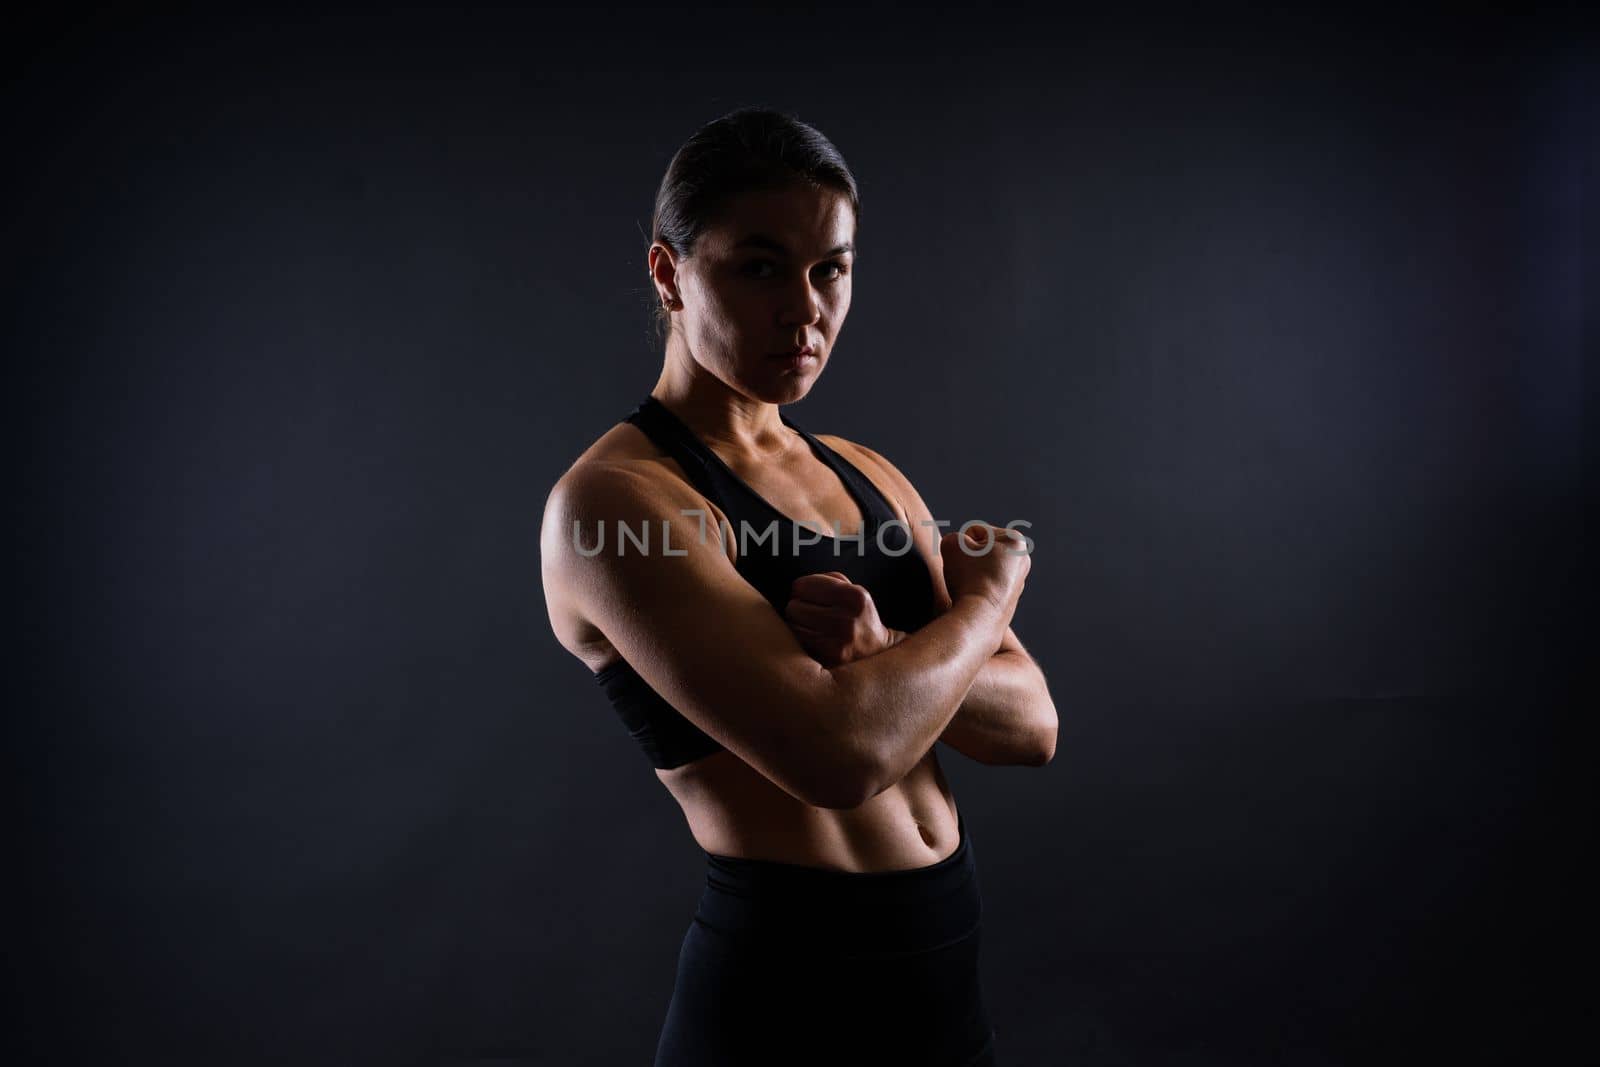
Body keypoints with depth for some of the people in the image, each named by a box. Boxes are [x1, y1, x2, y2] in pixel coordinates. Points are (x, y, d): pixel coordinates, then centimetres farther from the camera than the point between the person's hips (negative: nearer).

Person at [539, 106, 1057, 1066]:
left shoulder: (869, 477, 5)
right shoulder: (612, 500, -17)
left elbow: (1031, 724, 1)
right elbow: (840, 754, -27)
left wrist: (884, 659, -18)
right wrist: (987, 597, -10)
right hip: (790, 987, -6)